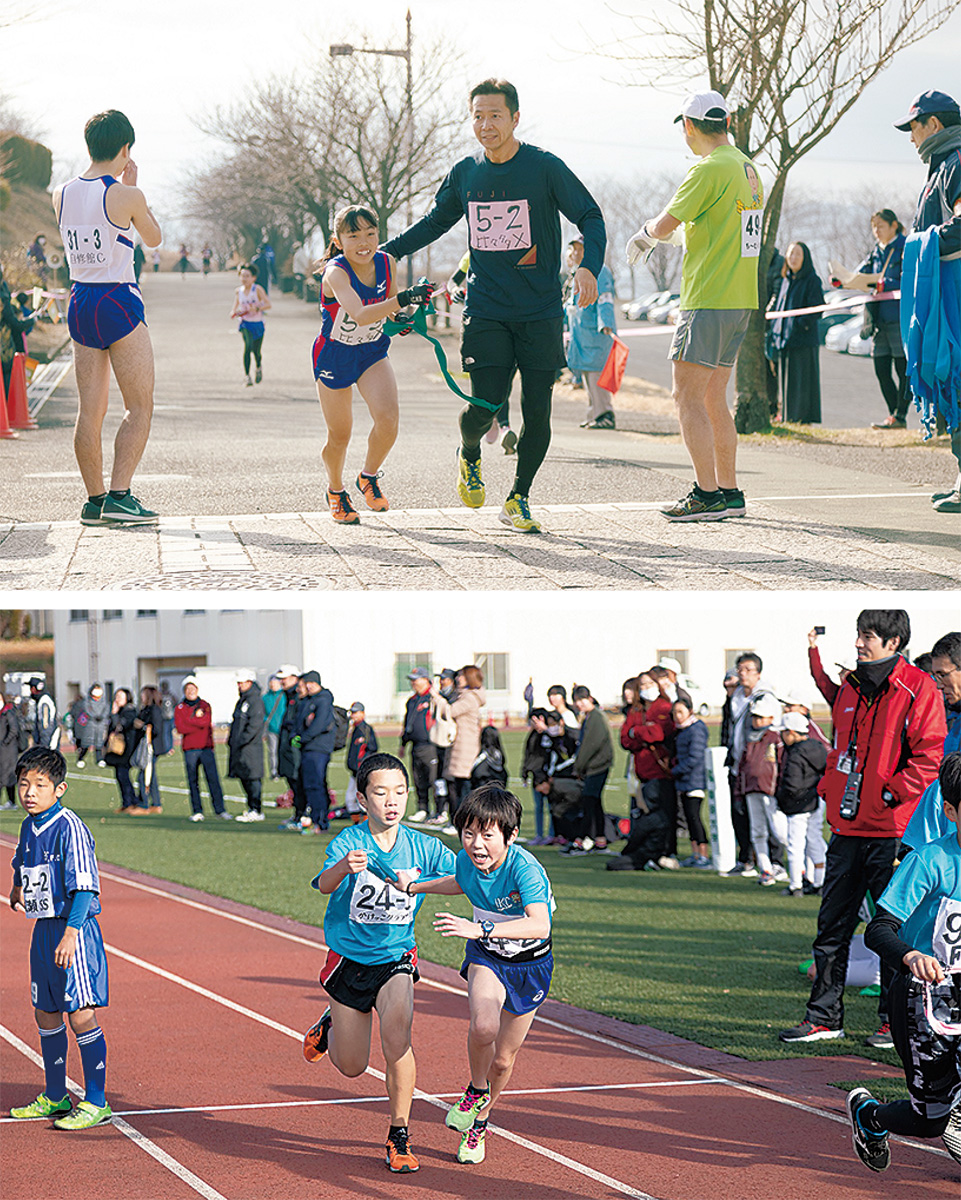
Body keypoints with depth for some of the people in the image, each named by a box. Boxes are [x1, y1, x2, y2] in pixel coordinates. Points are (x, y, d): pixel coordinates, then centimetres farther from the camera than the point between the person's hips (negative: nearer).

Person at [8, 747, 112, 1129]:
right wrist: (17, 889, 47)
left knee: (81, 1014, -8)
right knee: (46, 1013, 15)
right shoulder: (29, 827, 8)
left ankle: (96, 1102, -2)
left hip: (74, 931, -9)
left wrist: (70, 933, -28)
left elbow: (83, 886, -22)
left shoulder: (69, 828, -17)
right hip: (43, 928, 9)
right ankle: (55, 1098, 28)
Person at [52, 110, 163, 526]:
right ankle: (119, 495, -12)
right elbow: (154, 238, 6)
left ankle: (94, 499, 9)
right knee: (140, 407, -1)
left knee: (90, 409, 9)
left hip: (80, 301, 6)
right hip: (119, 303, -6)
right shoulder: (126, 196, -12)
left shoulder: (62, 196, 4)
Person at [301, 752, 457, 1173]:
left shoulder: (421, 847, -9)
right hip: (348, 960, -1)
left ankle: (400, 1136, -9)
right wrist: (343, 867, -60)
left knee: (396, 1037, -25)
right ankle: (330, 1025, 46)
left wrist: (418, 881, -24)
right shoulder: (349, 842, -18)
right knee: (352, 1067, 10)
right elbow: (324, 884, -37)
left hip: (395, 957, 1)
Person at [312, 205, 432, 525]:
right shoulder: (335, 272, -29)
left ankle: (368, 478, 10)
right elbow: (359, 315, -46)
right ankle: (335, 492, 37)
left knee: (388, 418, -19)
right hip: (334, 356, -3)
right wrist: (402, 300, -59)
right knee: (339, 435, 6)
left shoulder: (387, 264, -13)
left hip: (372, 353, 3)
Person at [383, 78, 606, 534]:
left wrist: (589, 265, -21)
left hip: (540, 313, -1)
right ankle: (469, 457, 25)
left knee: (537, 410, -1)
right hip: (486, 311, 1)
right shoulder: (465, 173, 6)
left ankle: (518, 499, 17)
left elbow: (590, 217, -3)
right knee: (484, 406, -10)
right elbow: (434, 223, 21)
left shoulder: (544, 168, -5)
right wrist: (382, 254, 12)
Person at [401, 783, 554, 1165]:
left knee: (503, 1060, 9)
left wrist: (480, 928, -58)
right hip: (486, 957, 3)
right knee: (483, 1025, -29)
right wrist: (416, 887, 20)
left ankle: (478, 1124, 38)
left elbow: (540, 924, -50)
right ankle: (476, 1089, 2)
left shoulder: (525, 869, -34)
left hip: (530, 965, -3)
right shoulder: (467, 861, -15)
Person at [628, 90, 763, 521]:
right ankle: (729, 493, 16)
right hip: (741, 299, 9)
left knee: (687, 396, -7)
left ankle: (707, 495, -12)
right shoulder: (748, 169, 14)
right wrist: (656, 234, 32)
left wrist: (647, 232, 11)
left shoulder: (710, 170, -15)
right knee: (713, 399, 14)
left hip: (709, 301, -9)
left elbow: (665, 225, -13)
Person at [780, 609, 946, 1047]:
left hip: (893, 830, -7)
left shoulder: (918, 689, -7)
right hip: (848, 826, 7)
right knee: (833, 924, 8)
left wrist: (895, 792, -17)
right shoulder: (850, 689, 15)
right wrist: (830, 788, 12)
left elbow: (929, 755, -11)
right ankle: (823, 1016, 15)